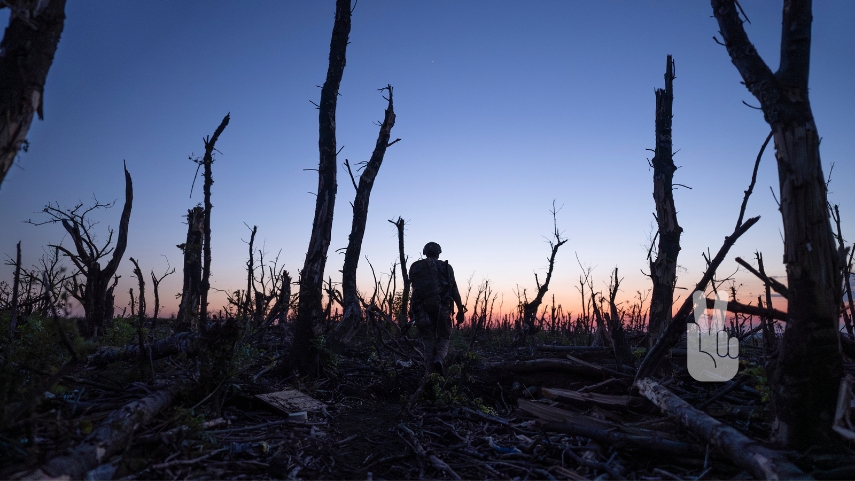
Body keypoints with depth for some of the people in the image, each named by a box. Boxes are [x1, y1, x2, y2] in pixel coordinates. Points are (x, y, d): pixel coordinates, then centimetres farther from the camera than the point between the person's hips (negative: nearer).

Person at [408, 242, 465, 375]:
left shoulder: (415, 267, 14)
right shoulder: (445, 267, 9)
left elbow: (415, 289, 10)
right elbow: (454, 290, 3)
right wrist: (460, 310, 6)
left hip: (422, 309, 2)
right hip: (441, 308, -1)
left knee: (429, 342, 12)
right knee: (443, 338, 12)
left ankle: (429, 374, 4)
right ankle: (439, 360, -17)